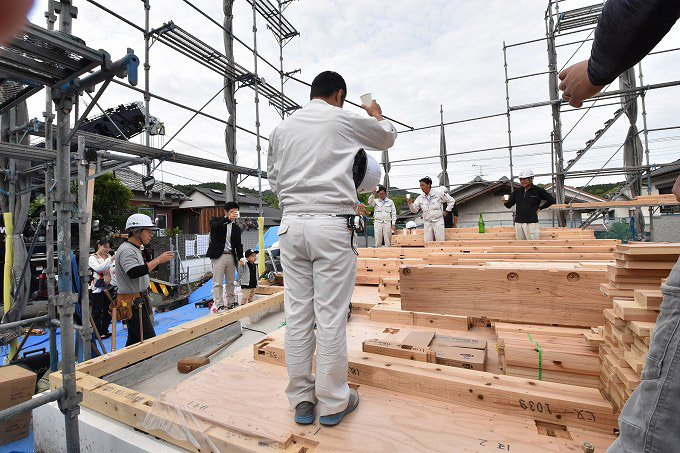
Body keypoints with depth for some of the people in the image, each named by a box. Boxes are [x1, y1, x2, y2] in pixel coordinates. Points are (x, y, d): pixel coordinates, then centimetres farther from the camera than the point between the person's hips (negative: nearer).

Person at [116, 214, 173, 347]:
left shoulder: (135, 249, 18)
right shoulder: (126, 250, -16)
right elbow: (134, 273, -30)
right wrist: (158, 260, -26)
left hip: (137, 302, 10)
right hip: (133, 302, -10)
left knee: (134, 339, 15)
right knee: (149, 339, -11)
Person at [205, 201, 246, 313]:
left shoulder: (236, 228, 12)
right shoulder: (216, 221, 2)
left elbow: (238, 244, 9)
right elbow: (215, 226, -24)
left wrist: (241, 257, -6)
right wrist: (228, 219, -39)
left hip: (231, 256, 5)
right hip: (218, 256, -4)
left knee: (230, 282, 11)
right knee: (218, 283, -4)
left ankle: (231, 303, 22)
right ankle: (218, 305, 1)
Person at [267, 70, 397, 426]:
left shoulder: (281, 129, 14)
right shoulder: (345, 120, 3)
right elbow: (388, 137, 20)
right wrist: (377, 115, 40)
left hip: (291, 225, 5)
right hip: (331, 225, -4)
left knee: (297, 315, 9)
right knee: (330, 316, 3)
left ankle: (301, 399, 23)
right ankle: (332, 402, 19)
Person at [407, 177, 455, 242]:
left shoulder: (439, 193, -5)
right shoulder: (420, 198, 3)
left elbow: (451, 200, 4)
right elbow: (414, 210, 0)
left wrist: (447, 211, 1)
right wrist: (410, 203, -16)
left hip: (438, 221, -3)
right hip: (427, 223, 3)